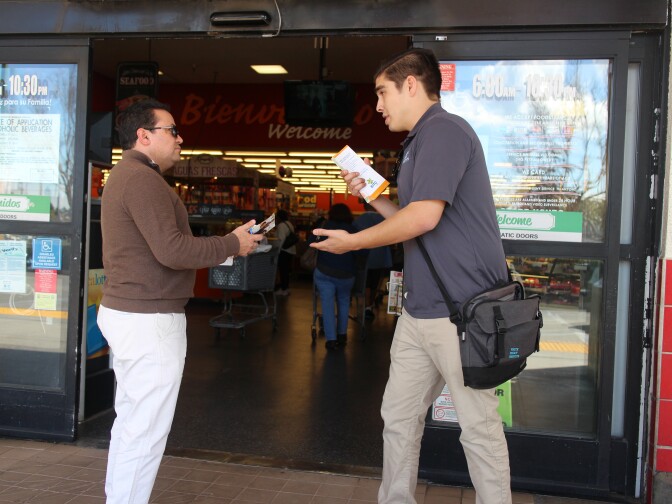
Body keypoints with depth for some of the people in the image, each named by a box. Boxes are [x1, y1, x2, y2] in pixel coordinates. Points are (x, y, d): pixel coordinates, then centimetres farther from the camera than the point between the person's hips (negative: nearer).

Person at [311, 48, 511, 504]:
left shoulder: (444, 130, -12)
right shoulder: (420, 141, 19)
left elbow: (424, 216, -23)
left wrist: (352, 241, -10)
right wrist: (372, 194, 12)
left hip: (460, 309, -10)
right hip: (419, 312, 10)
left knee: (479, 425, 4)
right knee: (398, 416, 15)